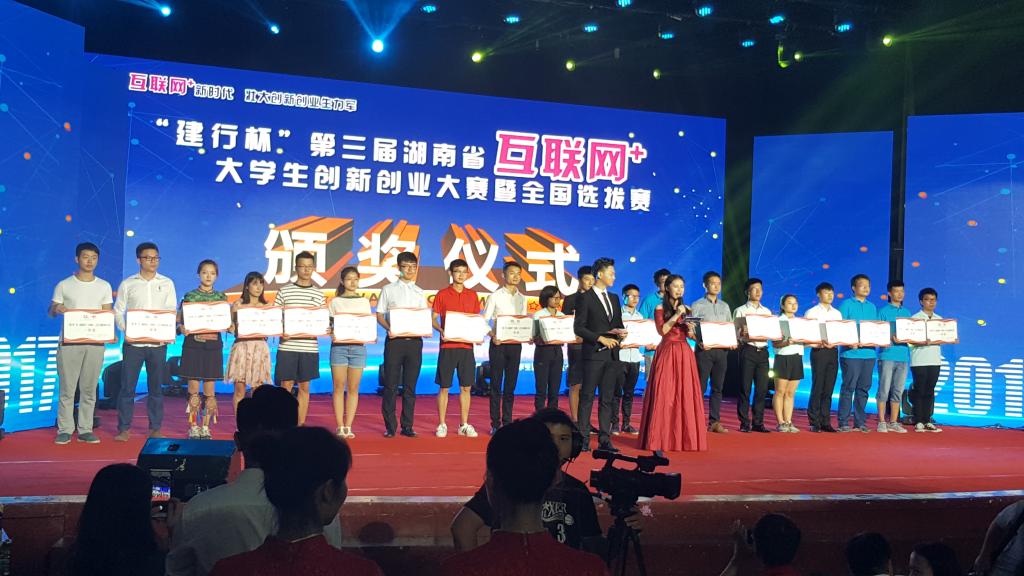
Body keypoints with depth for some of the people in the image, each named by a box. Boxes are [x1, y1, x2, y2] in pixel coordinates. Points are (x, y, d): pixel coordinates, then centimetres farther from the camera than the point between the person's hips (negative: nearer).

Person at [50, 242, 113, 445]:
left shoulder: (104, 286, 10)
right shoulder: (64, 285, 6)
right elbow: (51, 312, 8)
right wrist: (57, 309, -16)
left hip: (95, 342, 1)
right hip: (69, 342, -1)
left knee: (89, 389, 4)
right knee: (67, 388, -1)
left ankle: (85, 430, 10)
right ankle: (65, 430, 7)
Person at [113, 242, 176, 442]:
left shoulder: (167, 283, 8)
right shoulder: (127, 284, 6)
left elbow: (172, 311, 5)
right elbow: (118, 312, 5)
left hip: (158, 343, 1)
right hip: (133, 343, -1)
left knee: (156, 387, 6)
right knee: (127, 386, -1)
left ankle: (155, 428, 14)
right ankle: (123, 428, 9)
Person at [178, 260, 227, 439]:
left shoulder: (221, 297, 9)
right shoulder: (189, 296, 3)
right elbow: (179, 321, 2)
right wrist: (182, 329, -20)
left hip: (213, 345, 2)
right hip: (193, 345, -1)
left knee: (209, 391, 4)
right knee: (193, 390, 1)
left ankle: (206, 427, 14)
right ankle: (193, 427, 11)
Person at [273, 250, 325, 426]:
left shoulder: (318, 294, 8)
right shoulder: (284, 291, 4)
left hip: (309, 347, 2)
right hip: (287, 346, -2)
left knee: (304, 387, 8)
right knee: (286, 385, 2)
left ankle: (301, 424, 15)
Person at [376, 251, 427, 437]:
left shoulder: (420, 293, 14)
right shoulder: (388, 289, 6)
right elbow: (379, 315, 4)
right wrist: (388, 328, -15)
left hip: (415, 341, 3)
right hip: (394, 340, -2)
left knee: (410, 386, 5)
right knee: (391, 385, -1)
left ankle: (407, 426, 12)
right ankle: (390, 426, 8)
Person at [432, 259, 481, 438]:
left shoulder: (473, 296, 9)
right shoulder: (442, 294, 1)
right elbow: (433, 319, 2)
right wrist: (441, 331, -17)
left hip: (466, 346, 3)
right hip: (448, 346, -3)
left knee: (466, 387, 6)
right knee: (444, 387, 2)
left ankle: (464, 425, 15)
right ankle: (442, 424, 12)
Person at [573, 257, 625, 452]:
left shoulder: (614, 298, 17)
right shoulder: (585, 298, -3)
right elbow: (578, 327, -9)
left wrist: (620, 332, 0)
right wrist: (600, 338, -15)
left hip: (611, 354, 6)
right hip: (593, 353, -6)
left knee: (607, 398, 7)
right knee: (587, 396, -2)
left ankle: (605, 439, 12)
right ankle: (583, 438, 4)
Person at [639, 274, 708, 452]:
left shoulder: (686, 309, 16)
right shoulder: (660, 309, 4)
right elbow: (662, 330, -10)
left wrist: (691, 329, -6)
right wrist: (676, 315, -14)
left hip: (684, 354, 4)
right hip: (667, 353, -4)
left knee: (685, 394, 0)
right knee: (664, 394, -5)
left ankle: (685, 436, 7)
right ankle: (663, 437, 1)